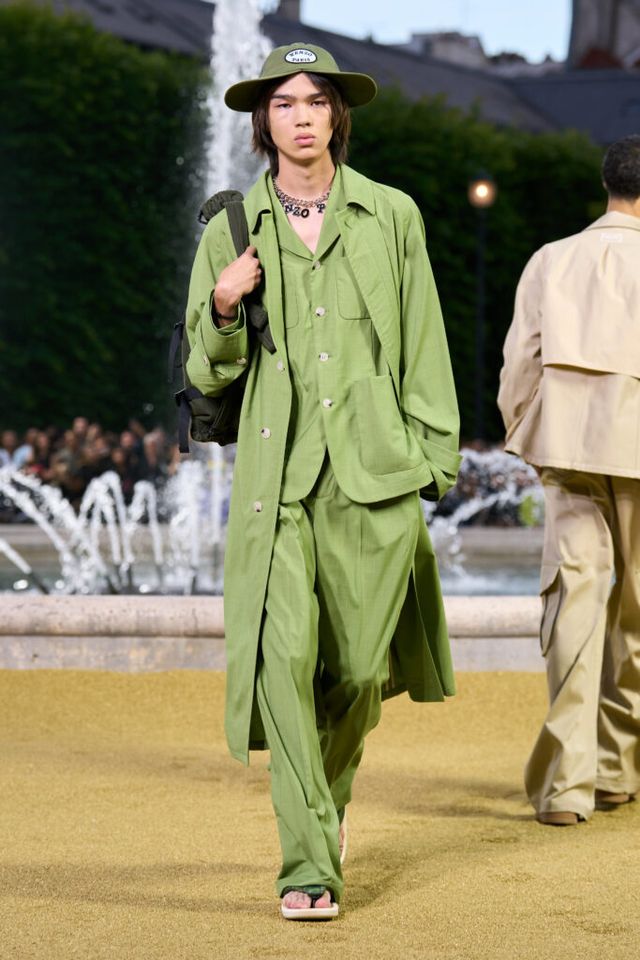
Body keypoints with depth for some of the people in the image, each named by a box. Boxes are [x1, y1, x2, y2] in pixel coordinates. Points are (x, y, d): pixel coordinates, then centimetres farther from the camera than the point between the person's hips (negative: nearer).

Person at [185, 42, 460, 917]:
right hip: (279, 470, 0)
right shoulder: (231, 231, 8)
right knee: (285, 651, -16)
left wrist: (435, 453, 4)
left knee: (361, 664, 4)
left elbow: (424, 346, 10)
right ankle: (309, 866, -11)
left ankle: (328, 789, 39)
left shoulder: (391, 216, 7)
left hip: (376, 467, 1)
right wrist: (223, 307, -10)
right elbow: (211, 373, 10)